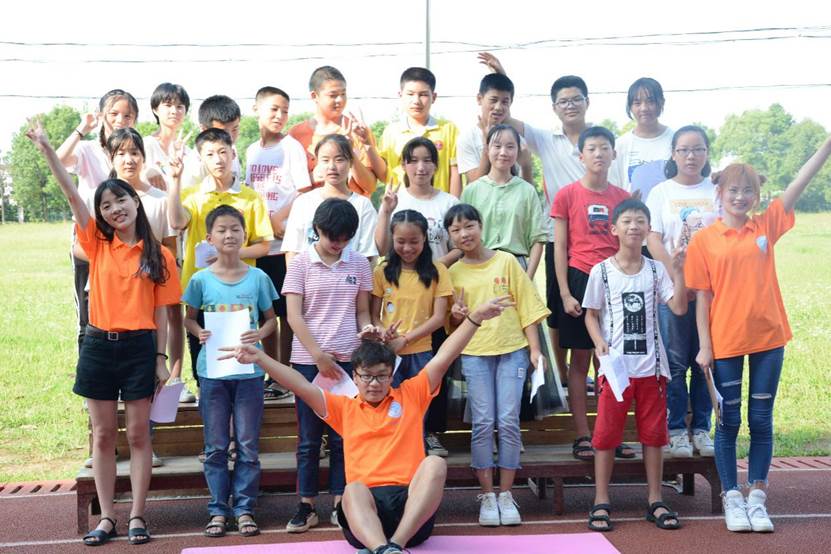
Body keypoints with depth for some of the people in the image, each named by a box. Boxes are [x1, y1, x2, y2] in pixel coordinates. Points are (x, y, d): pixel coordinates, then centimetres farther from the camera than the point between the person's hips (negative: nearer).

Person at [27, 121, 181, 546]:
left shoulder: (158, 255, 0)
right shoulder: (97, 244, 3)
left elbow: (161, 312, 1)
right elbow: (72, 194, -7)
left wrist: (161, 358, -2)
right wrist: (46, 149, -16)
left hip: (139, 347, -2)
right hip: (98, 345, 2)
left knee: (138, 434, 5)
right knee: (103, 435, 7)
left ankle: (137, 516, 12)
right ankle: (107, 517, 15)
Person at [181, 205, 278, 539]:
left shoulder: (258, 278, 0)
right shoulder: (201, 280, 0)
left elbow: (271, 319, 7)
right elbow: (189, 317, 10)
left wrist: (259, 334, -13)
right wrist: (199, 332, -11)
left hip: (249, 370, 0)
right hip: (212, 370, 0)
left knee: (248, 445, 5)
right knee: (216, 447, 7)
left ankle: (244, 508, 15)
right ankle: (218, 509, 17)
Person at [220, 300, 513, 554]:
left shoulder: (410, 396, 17)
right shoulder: (344, 408, 20)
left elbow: (442, 359, 8)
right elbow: (301, 386, 10)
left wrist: (474, 317, -2)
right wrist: (259, 357, -2)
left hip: (412, 507, 0)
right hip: (366, 504, 0)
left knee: (435, 463, -31)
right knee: (353, 490, -35)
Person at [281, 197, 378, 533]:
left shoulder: (359, 264, 6)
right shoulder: (301, 263, -1)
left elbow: (362, 312, 11)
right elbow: (294, 316, -6)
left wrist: (367, 329, -12)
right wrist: (319, 355, -14)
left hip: (347, 359, 2)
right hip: (308, 360, -1)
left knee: (343, 435, 5)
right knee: (309, 436, 4)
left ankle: (340, 504, 14)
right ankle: (306, 506, 12)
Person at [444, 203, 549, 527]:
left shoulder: (506, 261, 2)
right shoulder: (453, 273, 6)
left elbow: (527, 306, 3)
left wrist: (535, 349, -3)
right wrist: (457, 315, -9)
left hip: (512, 350, -1)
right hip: (475, 354, 1)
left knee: (509, 421, -2)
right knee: (483, 423, -2)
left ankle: (506, 494, 8)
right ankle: (487, 495, 7)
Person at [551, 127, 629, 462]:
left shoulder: (623, 197, 8)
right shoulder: (567, 195, 0)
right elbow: (560, 248, -1)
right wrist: (565, 294, -7)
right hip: (581, 280, -3)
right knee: (580, 360, 2)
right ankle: (582, 436, 7)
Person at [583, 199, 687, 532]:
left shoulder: (656, 270, 5)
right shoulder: (601, 272, 0)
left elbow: (679, 308, -4)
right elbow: (591, 315, 4)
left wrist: (678, 271, -12)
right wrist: (599, 342, -13)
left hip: (651, 366, 2)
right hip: (615, 364, -2)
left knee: (654, 433, 8)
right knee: (606, 433, 0)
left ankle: (655, 502, 19)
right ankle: (601, 503, 9)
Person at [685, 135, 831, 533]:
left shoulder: (767, 226, 3)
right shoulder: (704, 240, -3)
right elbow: (702, 297, -2)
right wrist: (704, 346, -5)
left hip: (768, 337, 2)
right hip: (725, 343, -2)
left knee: (761, 420, 8)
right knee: (729, 421, 6)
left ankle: (757, 498, 17)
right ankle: (732, 498, 16)